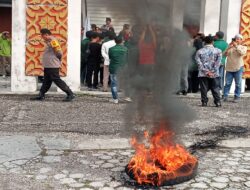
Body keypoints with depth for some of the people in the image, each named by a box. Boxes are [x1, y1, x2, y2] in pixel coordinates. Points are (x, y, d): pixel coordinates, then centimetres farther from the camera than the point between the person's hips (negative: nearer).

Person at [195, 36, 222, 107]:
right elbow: (218, 63, -6)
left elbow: (199, 63, -5)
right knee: (215, 88, 8)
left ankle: (204, 102, 6)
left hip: (203, 74, 0)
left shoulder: (199, 51, 2)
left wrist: (206, 71, -6)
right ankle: (217, 102, 8)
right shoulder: (218, 51, 2)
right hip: (215, 74, 0)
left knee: (204, 89, 5)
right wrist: (213, 72, -7)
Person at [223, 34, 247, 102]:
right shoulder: (230, 47, 15)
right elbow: (225, 54, 2)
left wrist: (236, 46, -15)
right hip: (229, 68, 2)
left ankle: (237, 97, 7)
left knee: (238, 83, 1)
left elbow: (242, 53, -15)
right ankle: (225, 96, 5)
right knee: (227, 83, 0)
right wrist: (229, 47, -11)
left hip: (238, 68, -2)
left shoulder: (243, 47, 7)